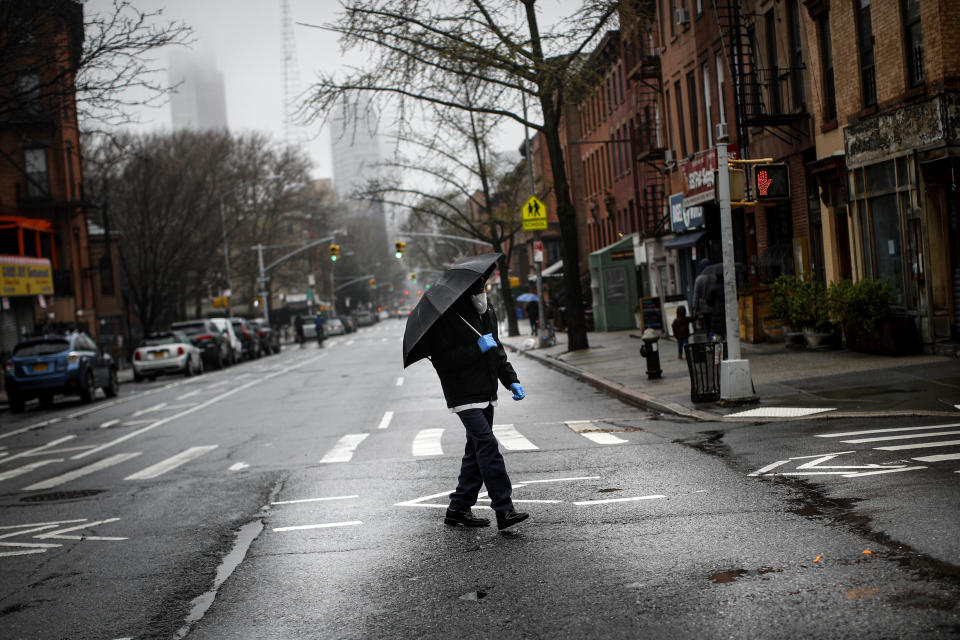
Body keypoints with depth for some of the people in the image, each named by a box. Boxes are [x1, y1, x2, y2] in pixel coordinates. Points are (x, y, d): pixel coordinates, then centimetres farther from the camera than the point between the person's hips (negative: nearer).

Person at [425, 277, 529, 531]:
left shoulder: (486, 311, 11)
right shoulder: (445, 318, -14)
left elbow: (497, 350, 22)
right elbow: (442, 360, -20)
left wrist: (511, 380, 13)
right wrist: (477, 349, -24)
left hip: (486, 394, 8)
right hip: (464, 395, -8)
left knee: (476, 450, 11)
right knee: (488, 445, -16)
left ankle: (458, 509, 20)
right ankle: (504, 510, -16)